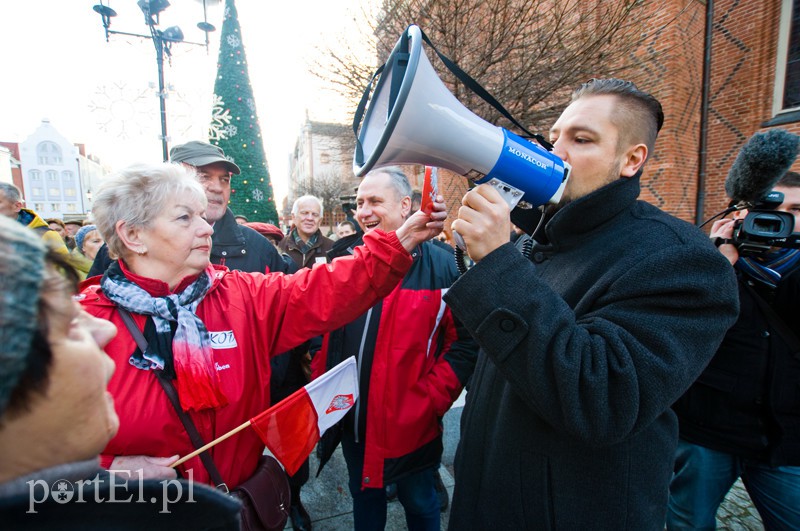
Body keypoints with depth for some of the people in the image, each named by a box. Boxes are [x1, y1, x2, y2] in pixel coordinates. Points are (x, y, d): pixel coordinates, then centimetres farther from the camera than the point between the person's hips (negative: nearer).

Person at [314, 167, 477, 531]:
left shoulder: (441, 267, -14)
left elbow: (465, 343, -13)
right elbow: (326, 331, 8)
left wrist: (429, 402, -17)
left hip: (410, 427, -4)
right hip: (351, 421, 5)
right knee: (363, 495, 27)